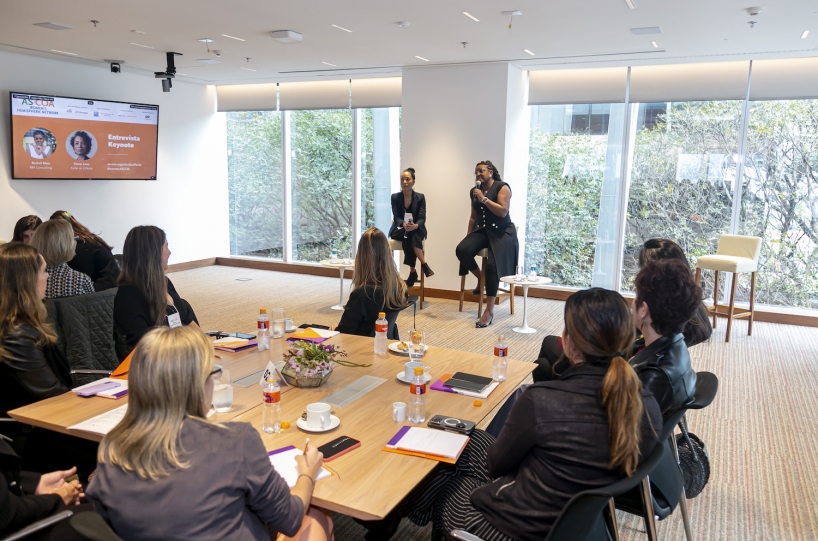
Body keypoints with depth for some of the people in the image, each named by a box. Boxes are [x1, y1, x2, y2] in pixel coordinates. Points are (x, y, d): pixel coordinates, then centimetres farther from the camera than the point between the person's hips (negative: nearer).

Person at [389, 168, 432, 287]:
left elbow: (422, 218, -10)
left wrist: (415, 226, -33)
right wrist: (404, 224, -33)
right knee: (407, 235, -33)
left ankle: (413, 272, -31)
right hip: (399, 230, 0)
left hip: (416, 230, 0)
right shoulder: (395, 197, -1)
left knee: (410, 236, -34)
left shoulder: (420, 197, -2)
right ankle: (423, 264, -30)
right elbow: (396, 217, -9)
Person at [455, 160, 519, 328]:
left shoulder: (502, 187, -4)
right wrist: (468, 237, 10)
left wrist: (484, 199, -16)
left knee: (492, 264, -28)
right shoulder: (474, 191, 14)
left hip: (501, 232, -5)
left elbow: (502, 212, -16)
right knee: (462, 250, -26)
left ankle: (489, 311, -23)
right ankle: (480, 278, 3)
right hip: (482, 231, 6)